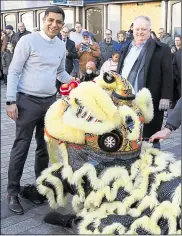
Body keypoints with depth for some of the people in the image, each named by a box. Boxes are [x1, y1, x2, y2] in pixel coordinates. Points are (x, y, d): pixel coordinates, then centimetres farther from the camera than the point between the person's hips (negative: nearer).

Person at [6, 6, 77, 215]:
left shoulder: (61, 46, 8)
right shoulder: (28, 41, -10)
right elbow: (13, 72, -10)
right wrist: (11, 101, -15)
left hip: (50, 101, 6)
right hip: (27, 101, -6)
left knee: (45, 147, 15)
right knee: (21, 147, 0)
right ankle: (13, 192, 14)